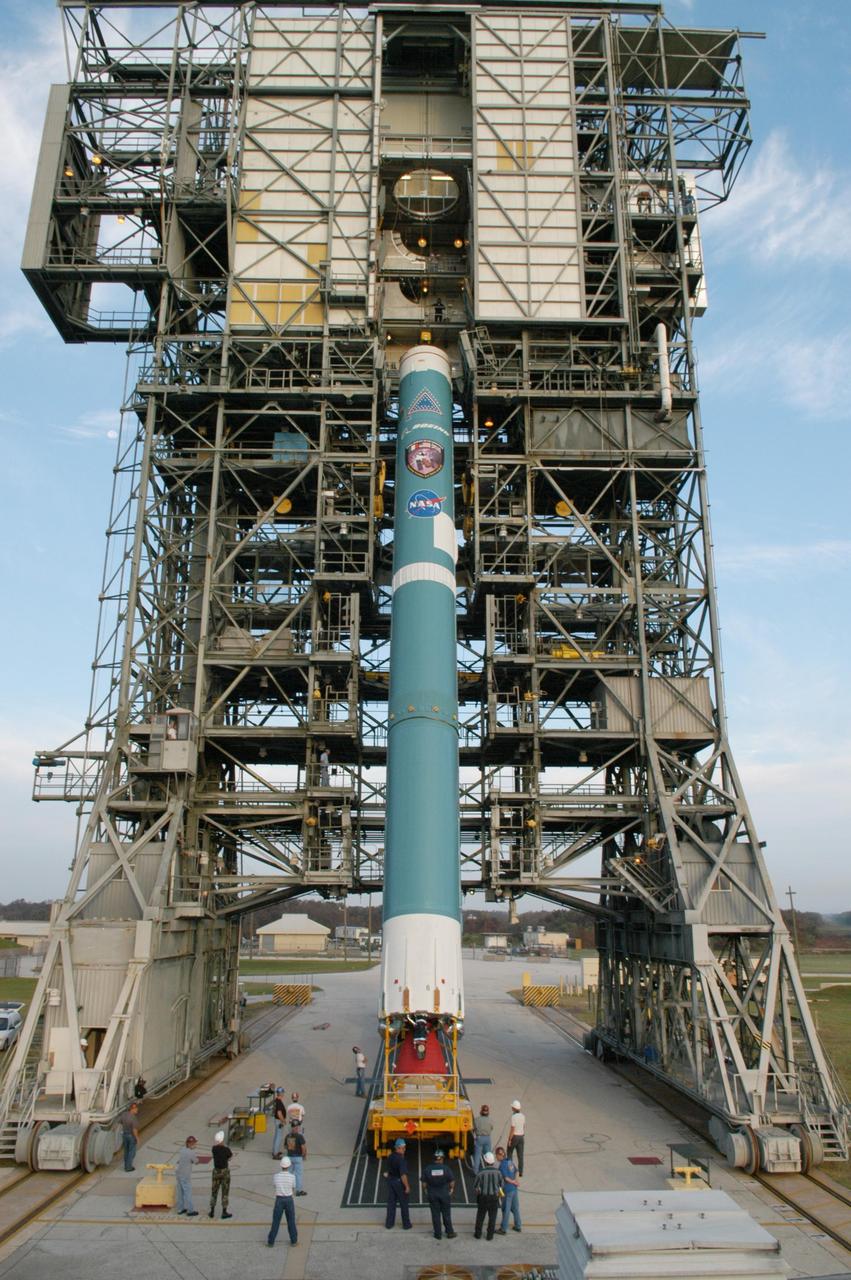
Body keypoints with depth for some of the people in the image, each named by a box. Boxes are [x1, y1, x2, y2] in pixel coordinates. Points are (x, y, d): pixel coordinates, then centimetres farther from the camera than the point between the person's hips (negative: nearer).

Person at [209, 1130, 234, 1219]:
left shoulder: (214, 1149, -11)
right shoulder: (226, 1149, -21)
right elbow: (231, 1157, 0)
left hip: (216, 1172, 4)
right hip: (225, 1172, -4)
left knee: (214, 1192, 17)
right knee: (225, 1192, 8)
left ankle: (212, 1212, 22)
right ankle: (224, 1212, 12)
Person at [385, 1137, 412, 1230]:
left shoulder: (391, 1157, -3)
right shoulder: (401, 1159, -26)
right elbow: (403, 1175, -27)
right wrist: (407, 1186, -18)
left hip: (390, 1181, 6)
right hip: (399, 1182, -6)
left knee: (391, 1202, 17)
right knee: (403, 1204, 10)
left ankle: (389, 1223, 25)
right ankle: (406, 1224, 21)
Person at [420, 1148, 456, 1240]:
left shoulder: (427, 1169, -10)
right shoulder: (446, 1169, -14)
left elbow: (424, 1183, -6)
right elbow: (452, 1182, -9)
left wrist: (427, 1191, 10)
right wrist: (451, 1189, 9)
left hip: (432, 1194, 1)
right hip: (445, 1194, -1)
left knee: (435, 1215, 11)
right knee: (446, 1214, 14)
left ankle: (438, 1234, 18)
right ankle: (449, 1233, 22)